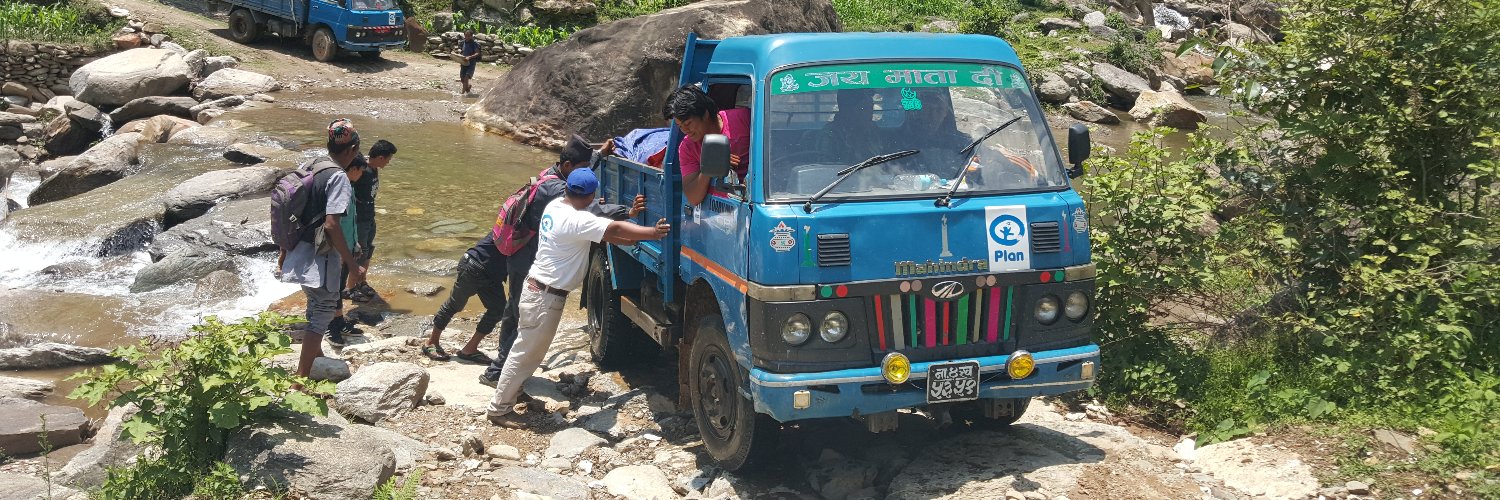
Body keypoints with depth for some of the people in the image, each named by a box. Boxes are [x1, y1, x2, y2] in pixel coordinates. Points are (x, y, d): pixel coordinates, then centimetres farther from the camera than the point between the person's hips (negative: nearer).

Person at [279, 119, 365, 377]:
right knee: (324, 312, -1)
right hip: (320, 258, -9)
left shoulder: (312, 167, 7)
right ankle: (301, 379, -3)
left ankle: (316, 355, 45)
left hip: (300, 252, 9)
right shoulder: (339, 178, -18)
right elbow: (331, 224, -25)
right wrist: (351, 263, -19)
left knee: (317, 306, 26)